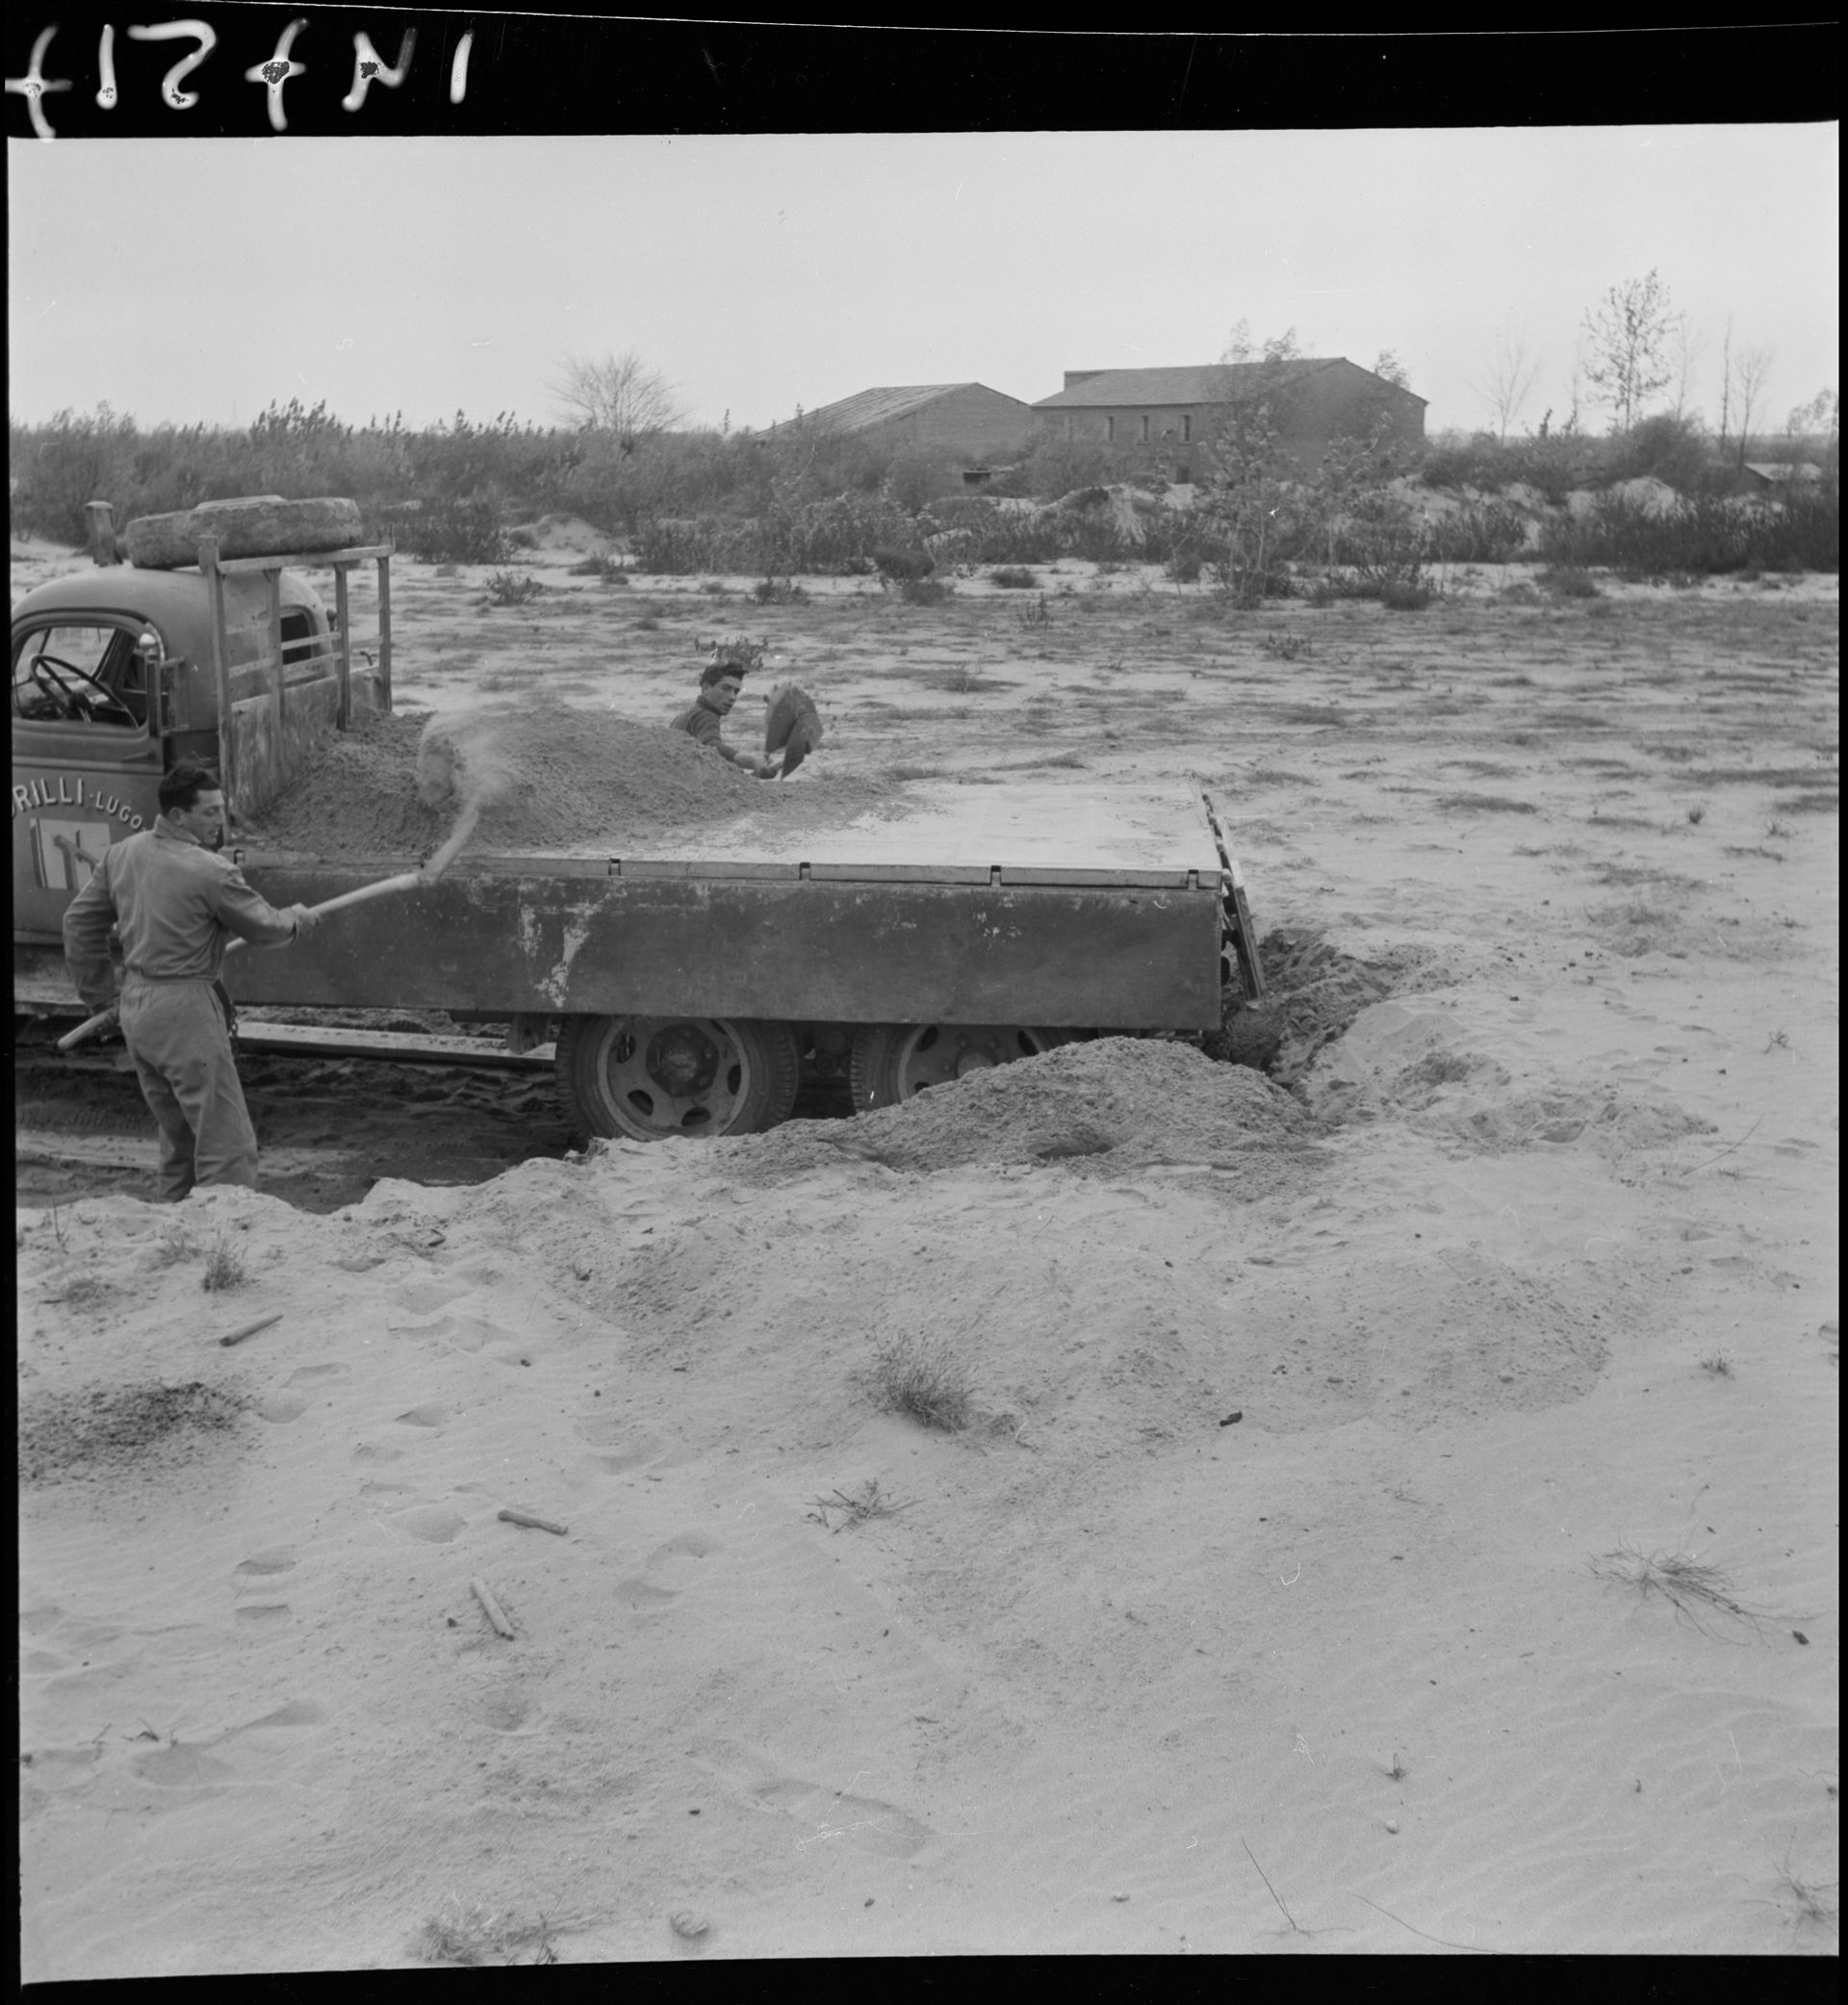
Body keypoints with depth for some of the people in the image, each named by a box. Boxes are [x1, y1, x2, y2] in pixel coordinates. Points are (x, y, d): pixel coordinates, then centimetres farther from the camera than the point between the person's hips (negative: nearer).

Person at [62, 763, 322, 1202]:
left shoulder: (121, 855, 6)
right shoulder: (210, 872, -17)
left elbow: (79, 924, 13)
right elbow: (264, 928, -5)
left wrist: (103, 995, 20)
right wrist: (297, 919, 17)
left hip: (135, 1008, 9)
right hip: (185, 1011, -9)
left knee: (177, 1137, 21)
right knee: (226, 1145, -4)